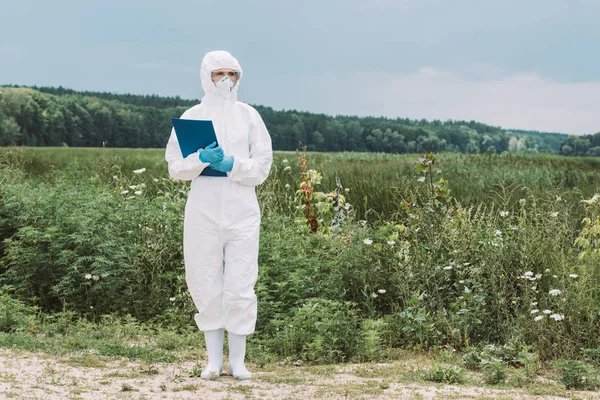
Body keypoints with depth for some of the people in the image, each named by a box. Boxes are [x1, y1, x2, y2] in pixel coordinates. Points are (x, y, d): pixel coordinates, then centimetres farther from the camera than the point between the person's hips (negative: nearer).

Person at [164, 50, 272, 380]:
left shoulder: (248, 115, 5)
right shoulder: (192, 117, 5)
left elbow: (263, 166, 3)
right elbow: (175, 167, 4)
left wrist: (234, 165, -14)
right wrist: (200, 160, -15)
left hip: (242, 211, 0)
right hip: (203, 211, 1)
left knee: (240, 286, -2)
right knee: (207, 285, 4)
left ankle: (238, 360, 7)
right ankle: (214, 360, 14)